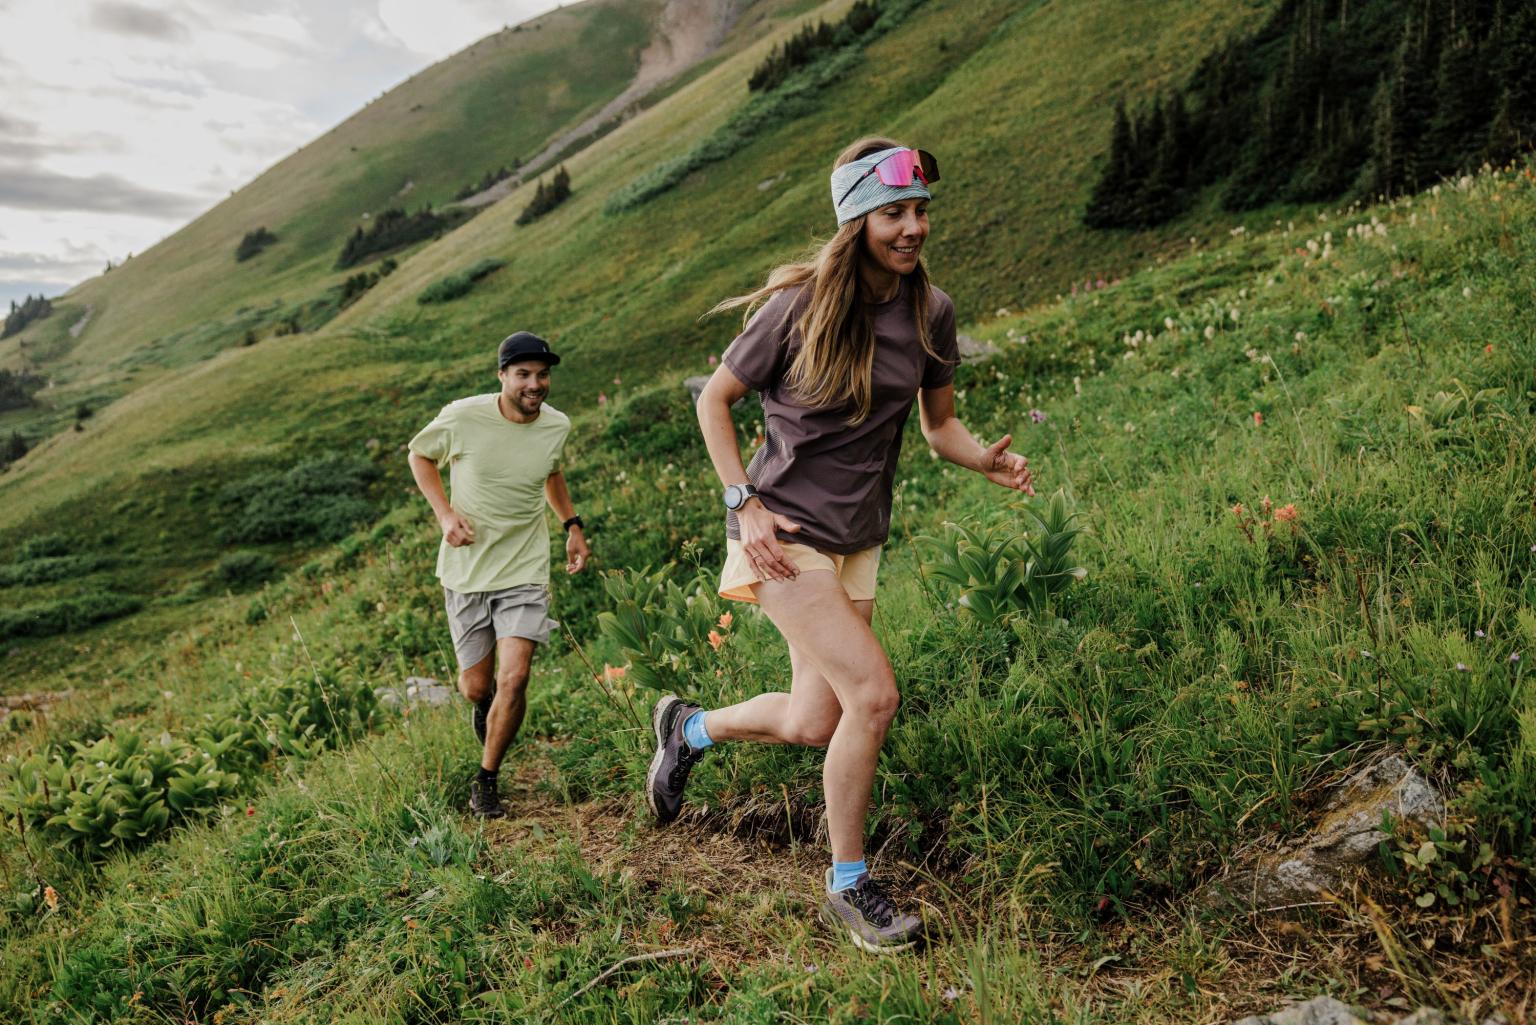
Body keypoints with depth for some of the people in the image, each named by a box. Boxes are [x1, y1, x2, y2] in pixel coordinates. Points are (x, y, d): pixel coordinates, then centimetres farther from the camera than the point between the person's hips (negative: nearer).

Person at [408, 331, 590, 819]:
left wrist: (572, 525, 10)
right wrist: (445, 514, -10)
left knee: (514, 678, -14)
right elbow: (420, 455, 4)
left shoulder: (557, 426, -4)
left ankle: (486, 782, 8)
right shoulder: (463, 418, -15)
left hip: (525, 568, 1)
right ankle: (483, 700, 47)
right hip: (467, 568, -1)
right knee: (475, 686, 6)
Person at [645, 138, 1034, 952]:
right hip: (783, 532, -6)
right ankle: (849, 887, 5)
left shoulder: (931, 312, 0)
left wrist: (989, 461, -12)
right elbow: (714, 399, -5)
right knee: (874, 694, -16)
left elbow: (940, 425, 9)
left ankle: (689, 727, 40)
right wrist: (743, 503, -15)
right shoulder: (800, 305, -14)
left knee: (813, 725, 9)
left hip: (856, 541, 6)